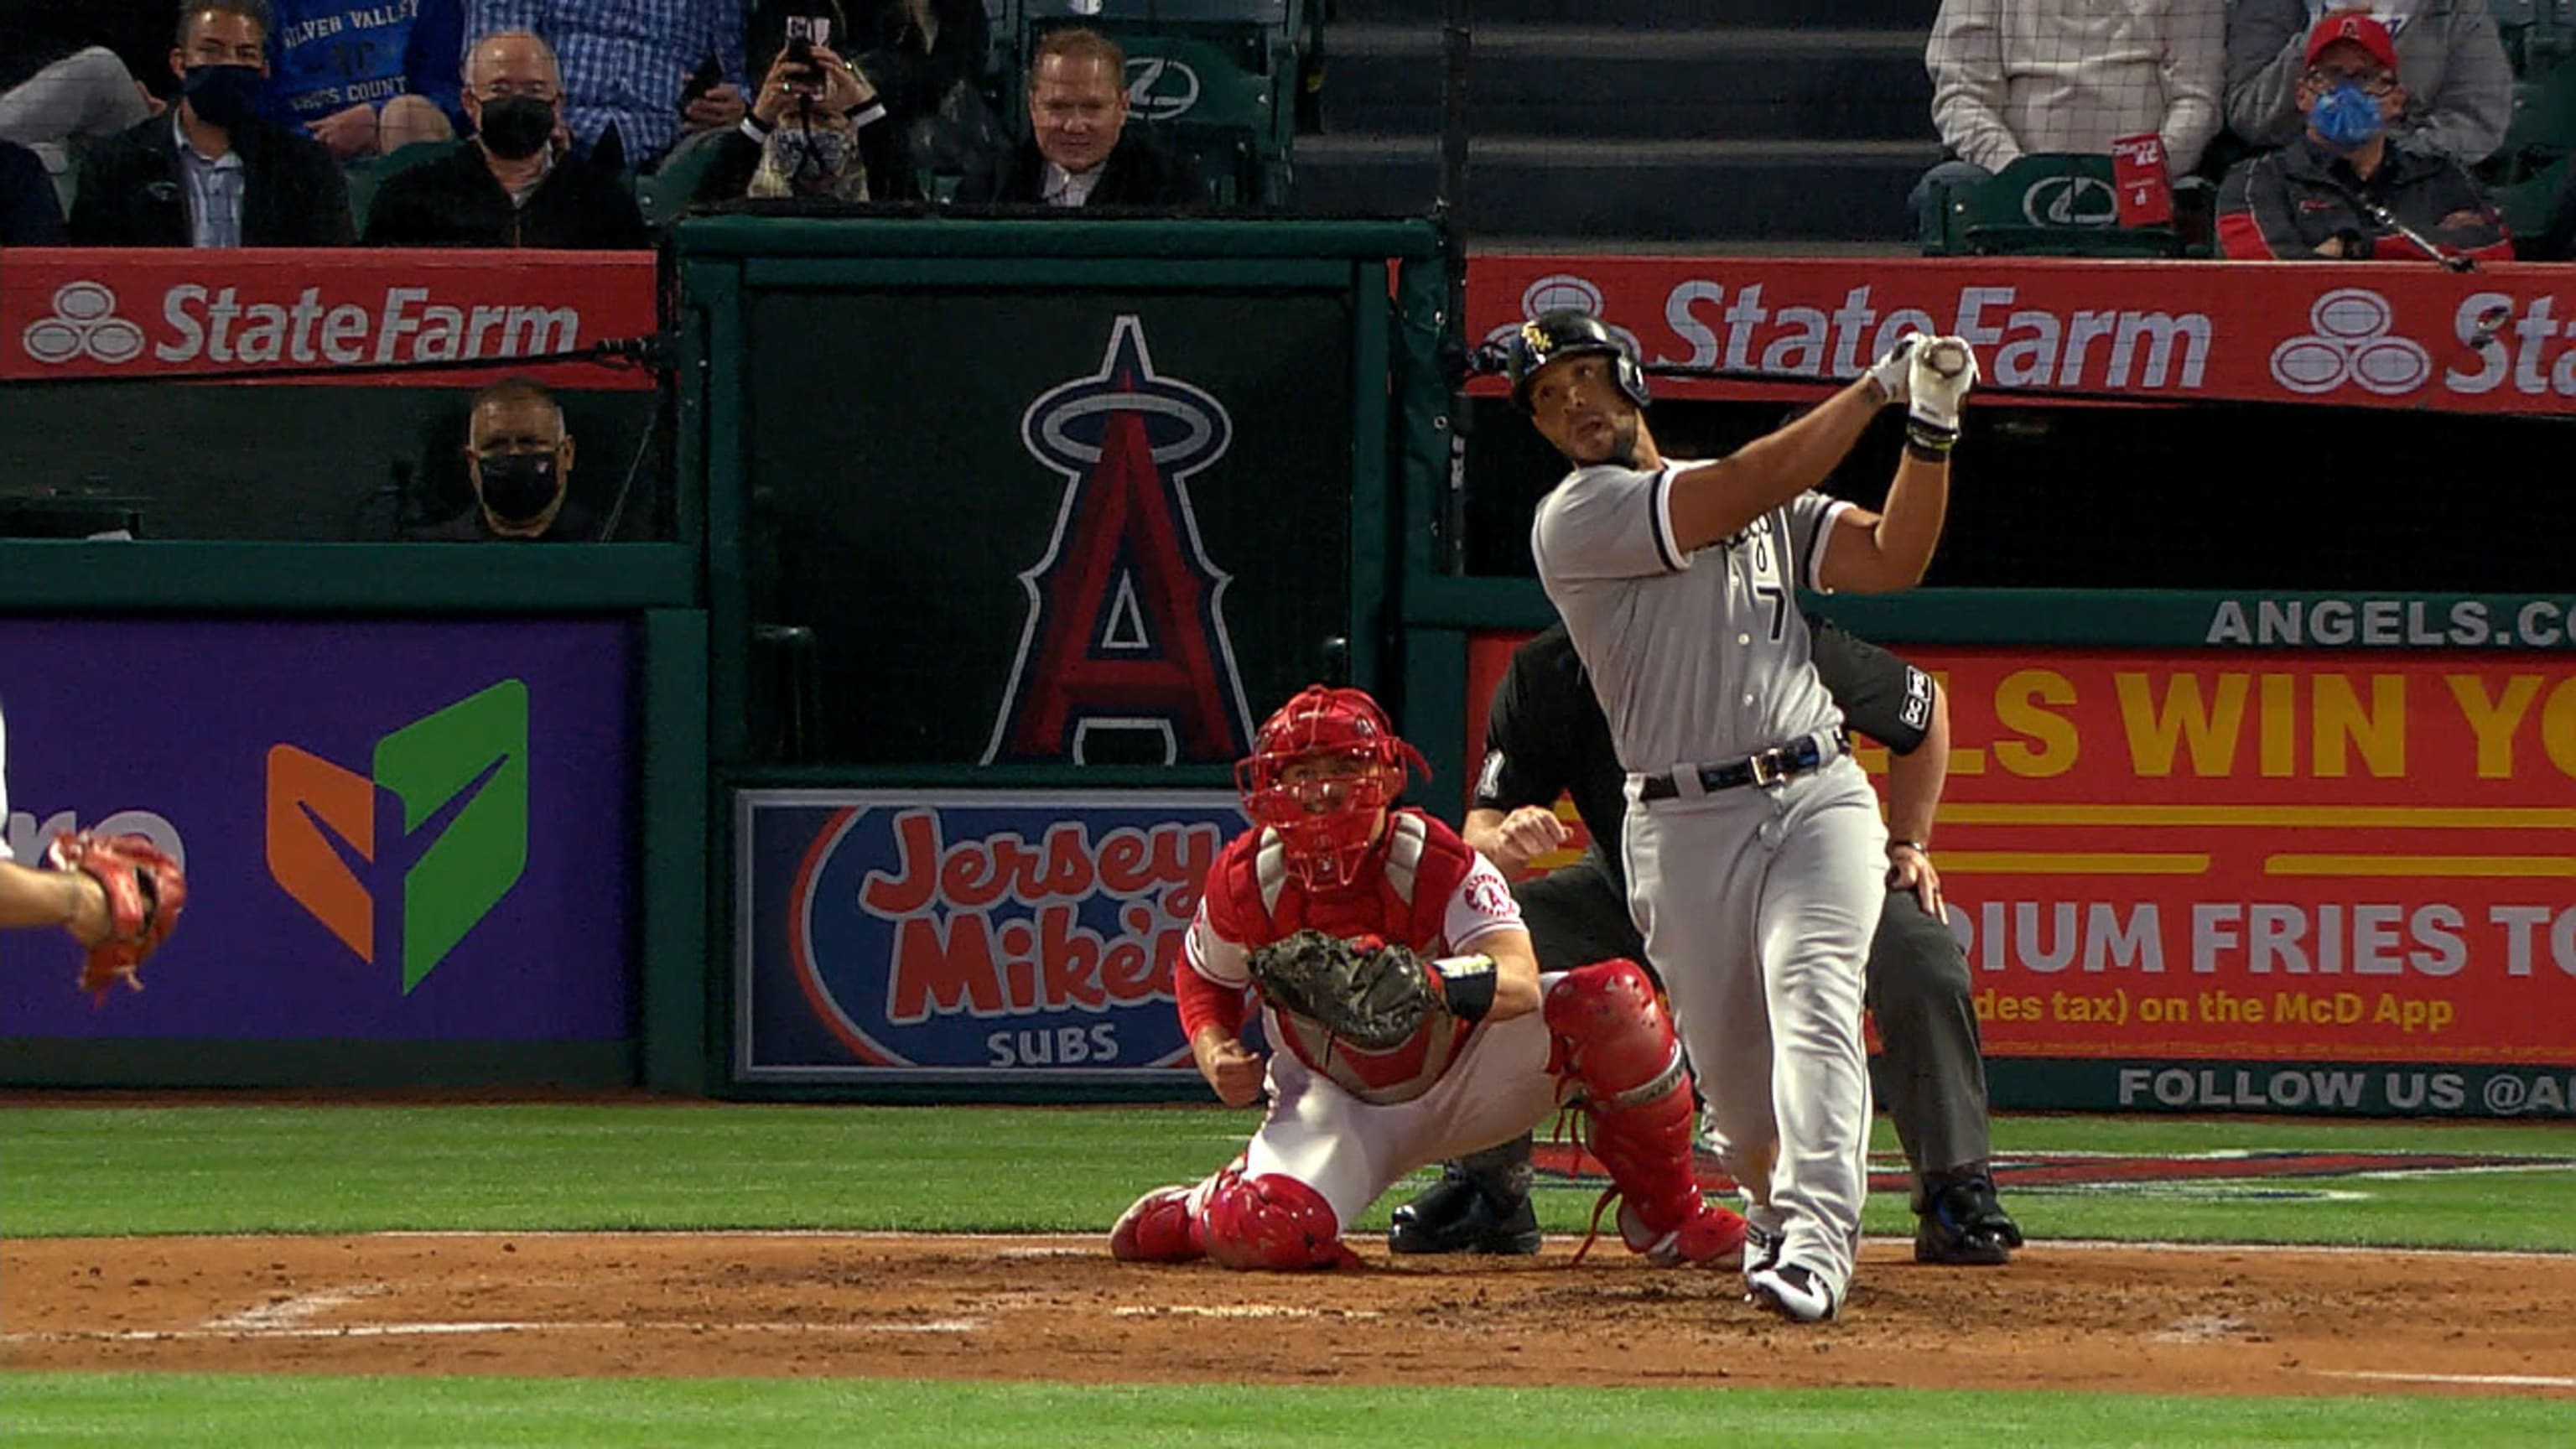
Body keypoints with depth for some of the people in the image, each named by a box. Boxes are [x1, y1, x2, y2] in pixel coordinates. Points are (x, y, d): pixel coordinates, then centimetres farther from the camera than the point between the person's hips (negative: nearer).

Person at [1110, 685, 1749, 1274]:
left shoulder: (1438, 864, -24)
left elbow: (1519, 980, -41)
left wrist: (1430, 984, -62)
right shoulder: (1245, 881, -15)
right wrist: (1216, 1056, -15)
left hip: (1466, 1081, 0)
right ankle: (1195, 1212, 12)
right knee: (1268, 1233, -32)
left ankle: (1666, 1215, -6)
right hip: (1337, 1106, 0)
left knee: (1616, 998, -27)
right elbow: (1202, 978, 6)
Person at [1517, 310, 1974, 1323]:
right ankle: (1777, 1206, 36)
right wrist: (1875, 389, -9)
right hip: (1685, 824, -2)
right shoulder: (1573, 519, -3)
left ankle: (1815, 1245, -33)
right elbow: (1748, 491, -14)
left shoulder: (1772, 508, 18)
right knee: (1732, 1070, 4)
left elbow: (1894, 558, 8)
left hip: (1817, 795, 2)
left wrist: (1931, 429, -5)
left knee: (1813, 1001, -21)